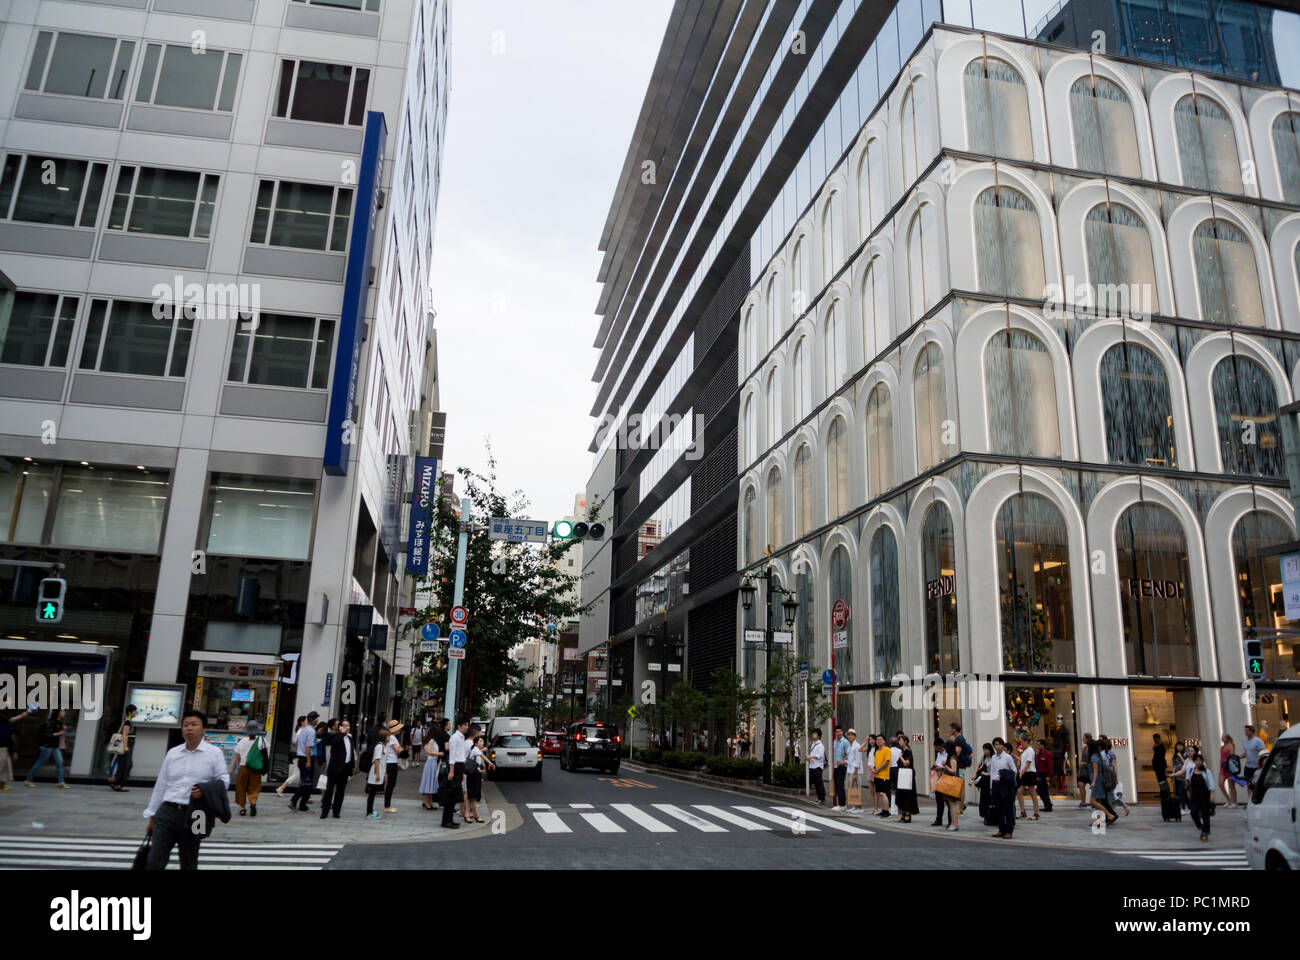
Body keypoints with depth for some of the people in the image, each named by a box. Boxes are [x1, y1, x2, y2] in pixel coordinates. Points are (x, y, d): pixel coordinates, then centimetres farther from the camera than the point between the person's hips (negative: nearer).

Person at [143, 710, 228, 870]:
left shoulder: (214, 753, 2)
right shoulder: (172, 753, 12)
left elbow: (223, 780, 1)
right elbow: (160, 785, 15)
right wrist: (152, 816, 16)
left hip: (193, 815, -2)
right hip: (167, 812, 2)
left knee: (188, 865, 9)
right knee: (154, 863, -6)